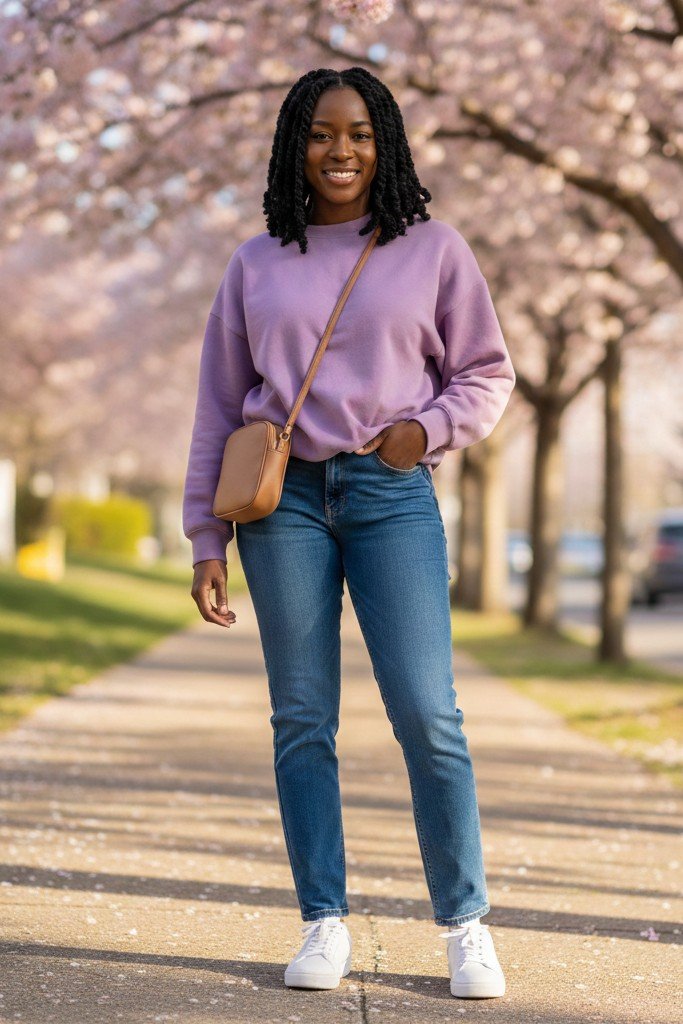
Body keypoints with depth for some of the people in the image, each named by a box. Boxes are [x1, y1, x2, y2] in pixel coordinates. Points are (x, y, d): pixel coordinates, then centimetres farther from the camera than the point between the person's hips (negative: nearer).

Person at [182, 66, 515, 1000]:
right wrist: (206, 541, 7)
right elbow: (219, 407, 12)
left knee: (426, 714, -8)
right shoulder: (257, 264, 12)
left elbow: (488, 372, 12)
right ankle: (325, 923, 11)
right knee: (301, 719, 3)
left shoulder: (433, 250, 8)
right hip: (284, 496, 2)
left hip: (391, 493, -2)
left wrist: (429, 428, -8)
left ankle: (466, 923, 3)